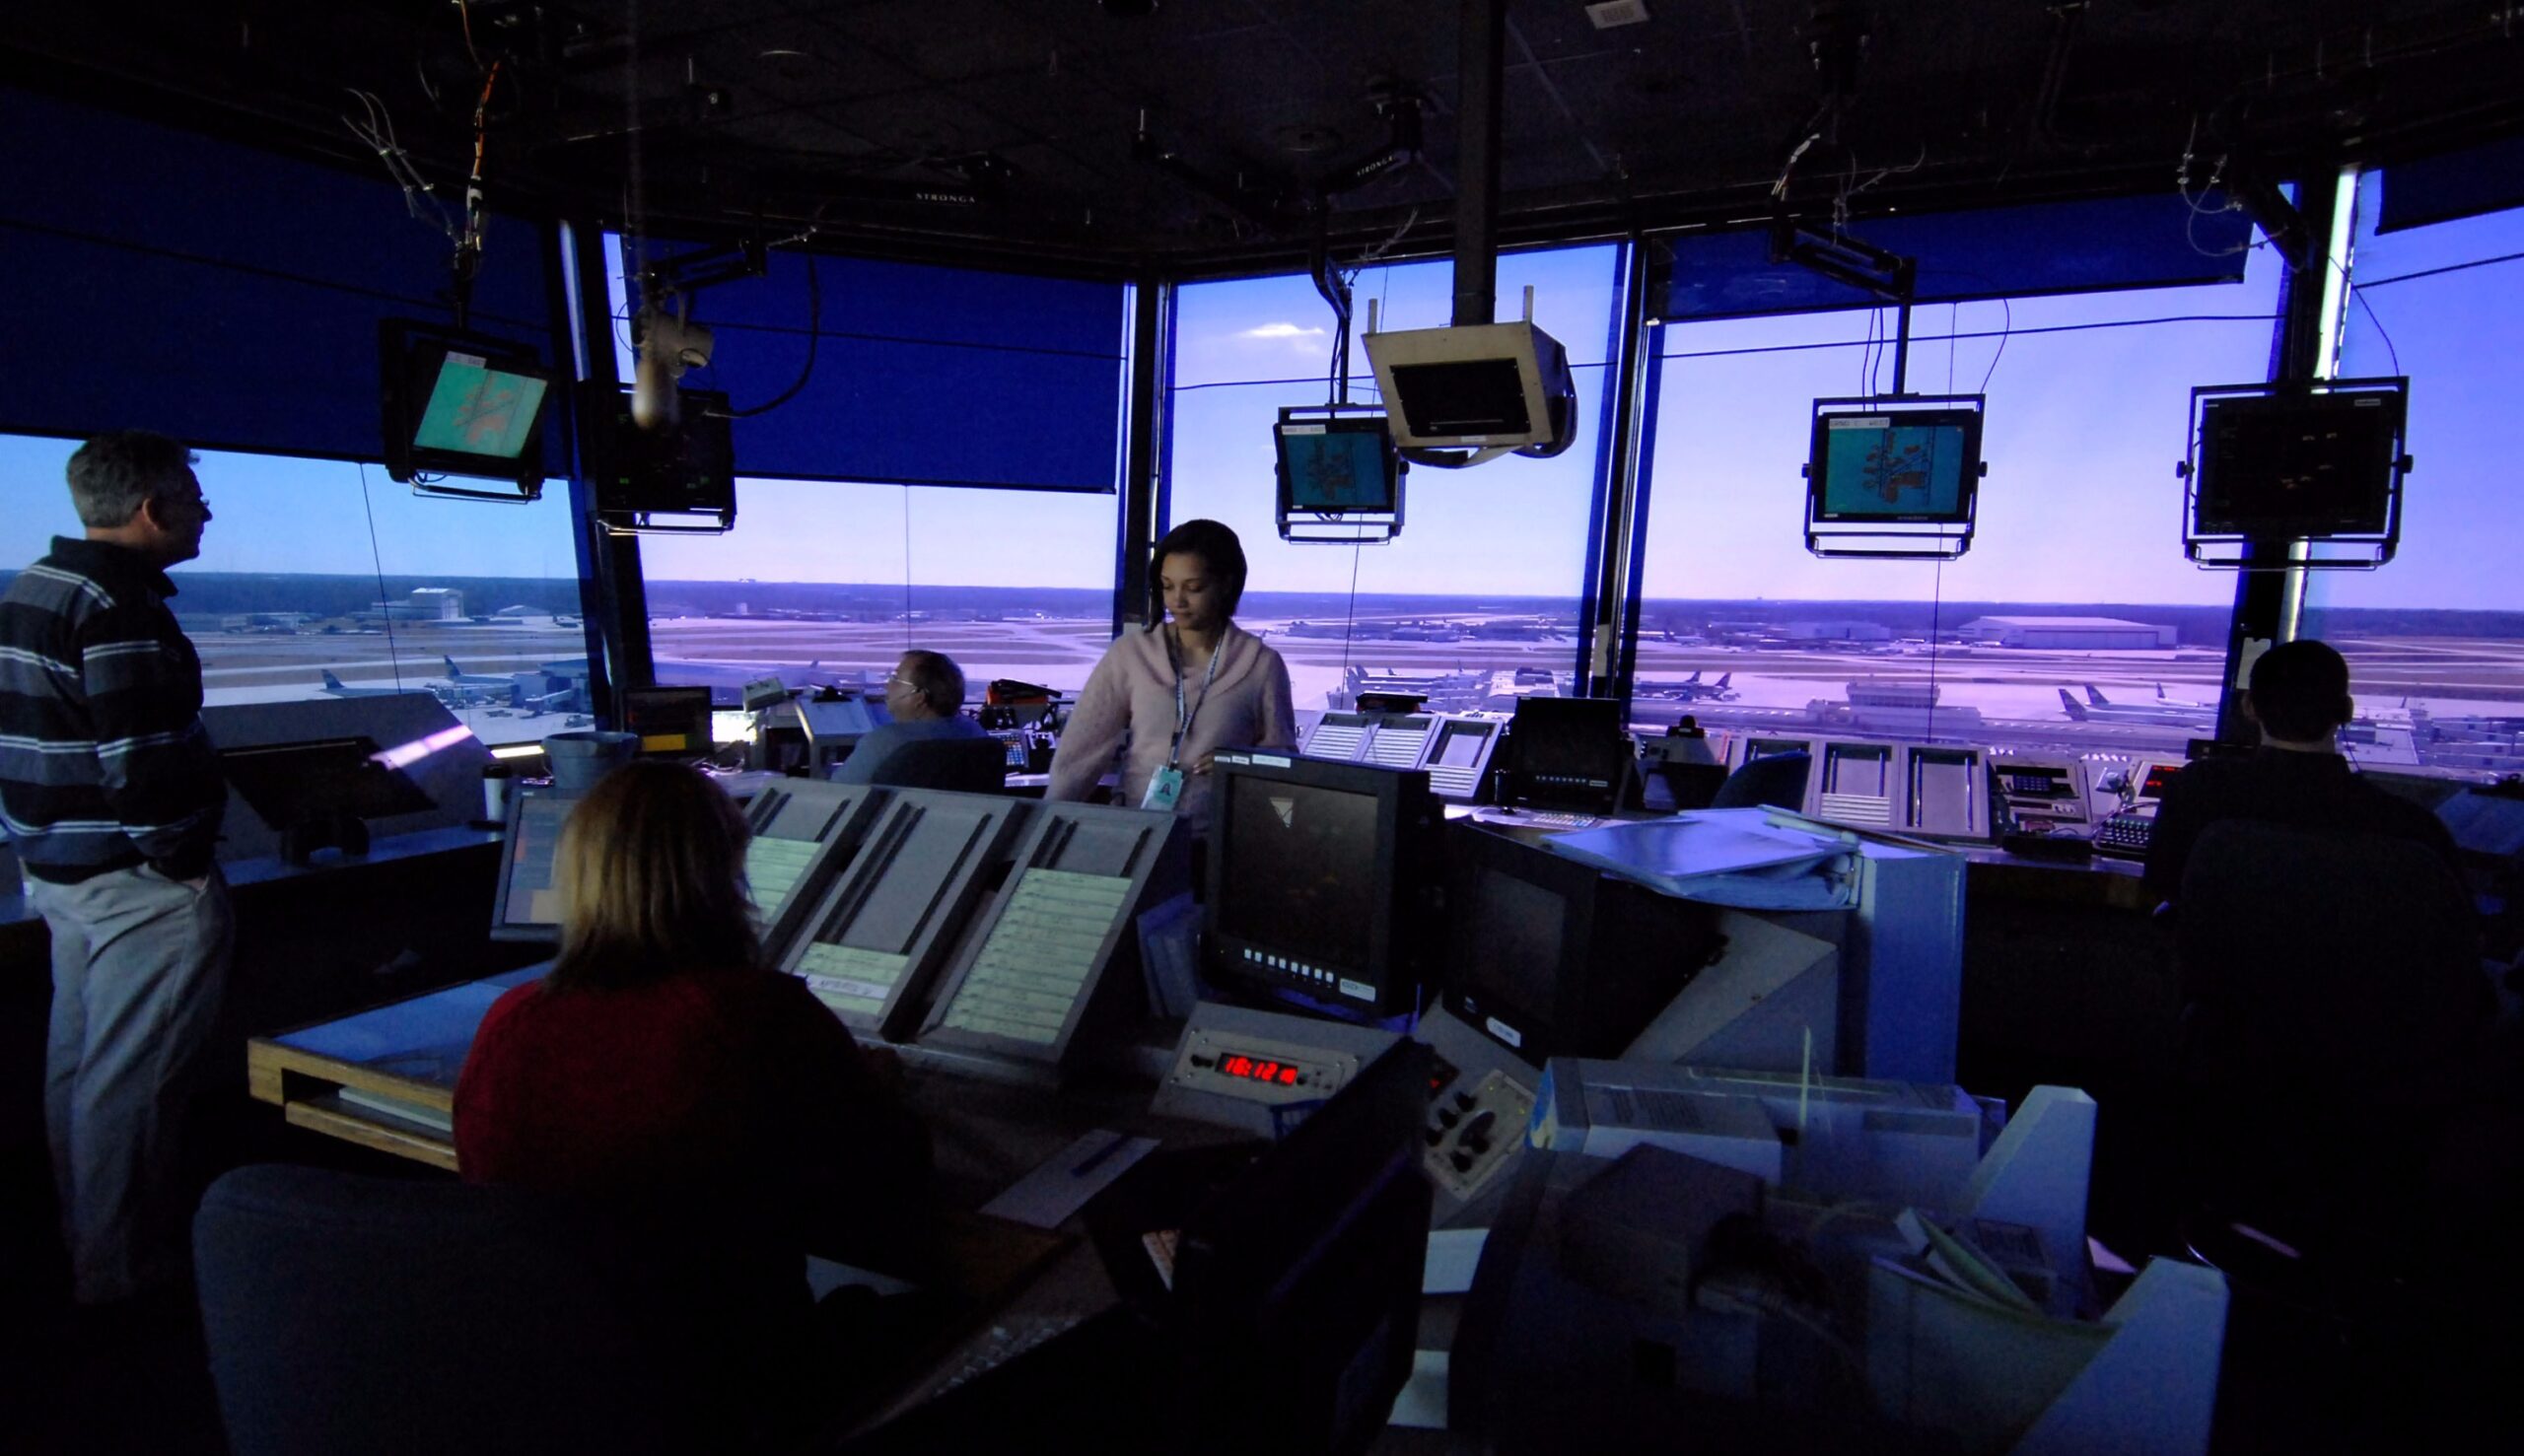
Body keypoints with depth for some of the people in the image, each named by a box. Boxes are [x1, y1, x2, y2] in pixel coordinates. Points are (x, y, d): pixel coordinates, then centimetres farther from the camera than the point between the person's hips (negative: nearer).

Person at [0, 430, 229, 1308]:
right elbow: (142, 763, -25)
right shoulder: (120, 609, -20)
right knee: (131, 1083, 0)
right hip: (137, 881, -10)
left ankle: (89, 1243, 35)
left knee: (78, 1064, 20)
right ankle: (124, 1270, 12)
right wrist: (183, 858, -15)